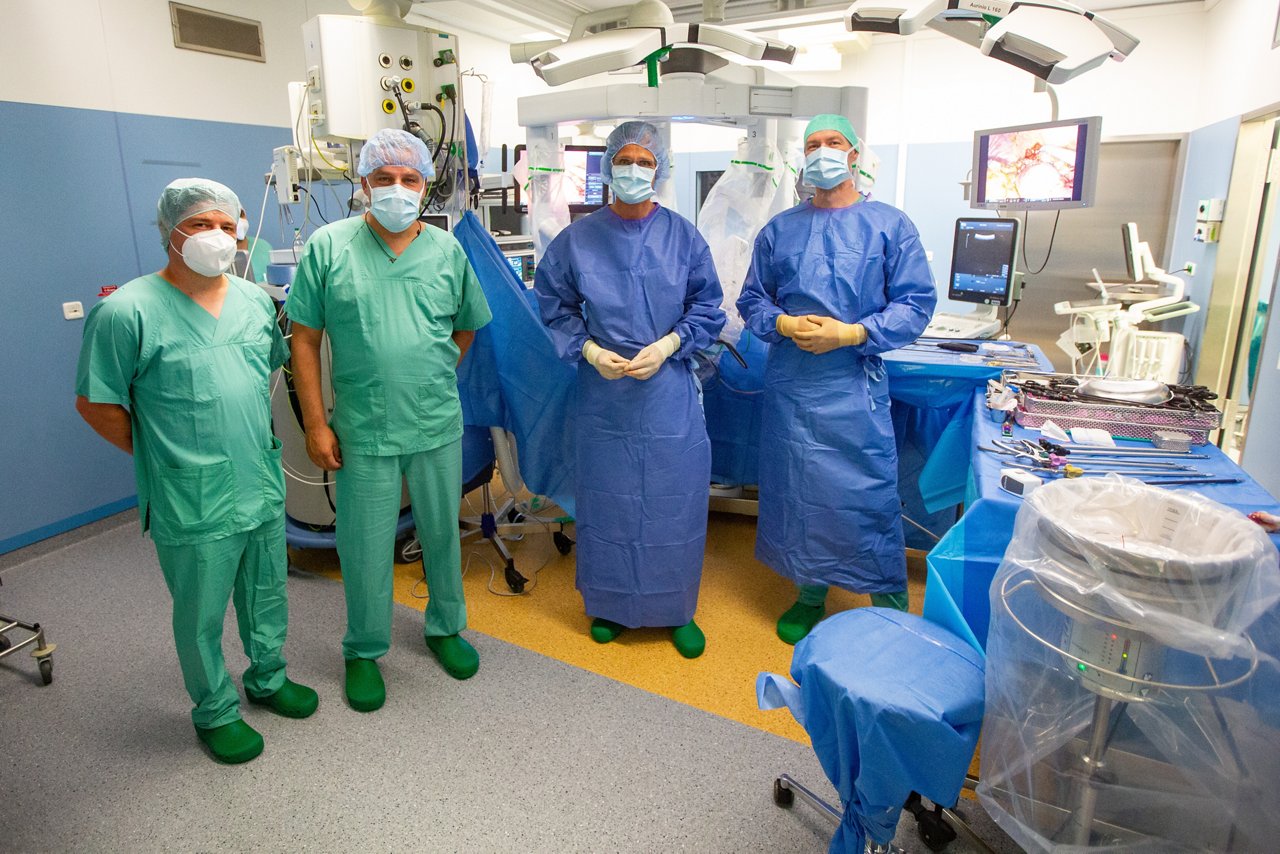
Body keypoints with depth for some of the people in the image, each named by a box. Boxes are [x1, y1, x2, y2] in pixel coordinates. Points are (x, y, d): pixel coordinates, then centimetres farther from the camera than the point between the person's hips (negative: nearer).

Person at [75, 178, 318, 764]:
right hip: (192, 506, -5)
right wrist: (161, 455, -3)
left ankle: (268, 679, 46)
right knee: (202, 617, 13)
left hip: (264, 489, 6)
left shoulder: (254, 299, 3)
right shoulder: (127, 311, -15)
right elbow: (95, 403, -9)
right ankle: (216, 712, 36)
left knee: (267, 596, 22)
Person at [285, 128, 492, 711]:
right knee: (365, 547, 10)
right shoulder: (328, 247, -4)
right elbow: (305, 340, -3)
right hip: (362, 432, -2)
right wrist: (315, 423, -6)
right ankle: (364, 652, 31)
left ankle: (445, 627, 39)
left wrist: (432, 380, 9)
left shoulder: (448, 251, 2)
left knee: (442, 533, 16)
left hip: (438, 426, 2)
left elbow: (466, 328, 15)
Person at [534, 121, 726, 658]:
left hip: (669, 390, 0)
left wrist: (668, 345, -12)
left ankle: (677, 609, 26)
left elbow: (707, 308, 3)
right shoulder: (578, 239, 1)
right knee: (607, 499, 10)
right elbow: (555, 307, 6)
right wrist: (590, 351, -9)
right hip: (604, 393, 1)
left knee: (673, 501, 6)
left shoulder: (682, 236, 0)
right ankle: (610, 604, 30)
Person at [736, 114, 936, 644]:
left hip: (855, 383, -3)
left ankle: (891, 609, 16)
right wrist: (784, 324, -8)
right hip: (790, 380, 3)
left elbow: (915, 304, -2)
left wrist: (850, 333, -15)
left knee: (869, 495, -2)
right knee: (797, 490, 10)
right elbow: (751, 300, 13)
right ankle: (809, 593, 28)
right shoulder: (779, 230, 12)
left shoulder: (889, 226, 3)